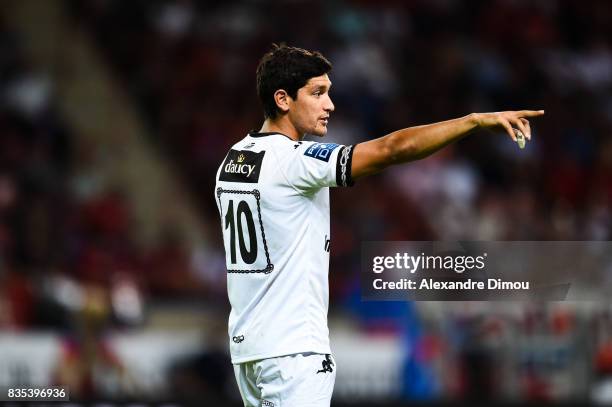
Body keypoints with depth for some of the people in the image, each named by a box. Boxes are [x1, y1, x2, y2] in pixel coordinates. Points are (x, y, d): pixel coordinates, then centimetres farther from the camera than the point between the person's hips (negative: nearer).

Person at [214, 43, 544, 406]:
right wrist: (479, 119, -26)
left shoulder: (233, 160, 12)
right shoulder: (292, 160, -16)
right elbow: (391, 149, -25)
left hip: (246, 347, 10)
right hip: (292, 350, -10)